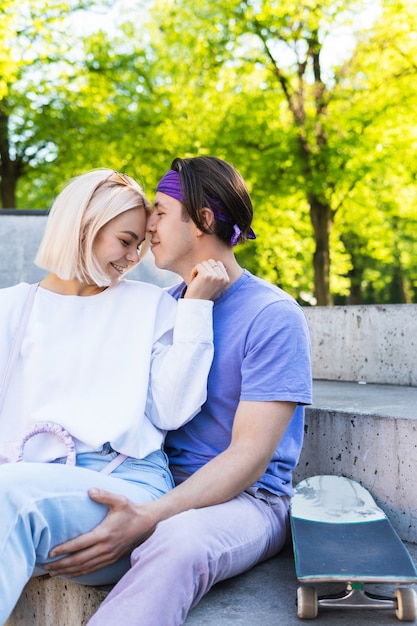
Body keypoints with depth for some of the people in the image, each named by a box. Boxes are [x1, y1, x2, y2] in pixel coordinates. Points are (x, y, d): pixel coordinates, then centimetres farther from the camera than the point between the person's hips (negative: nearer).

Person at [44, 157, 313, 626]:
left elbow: (249, 457, -17)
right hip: (157, 481, 6)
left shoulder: (273, 317, -10)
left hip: (243, 499, -5)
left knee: (177, 543, -41)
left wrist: (147, 520, -30)